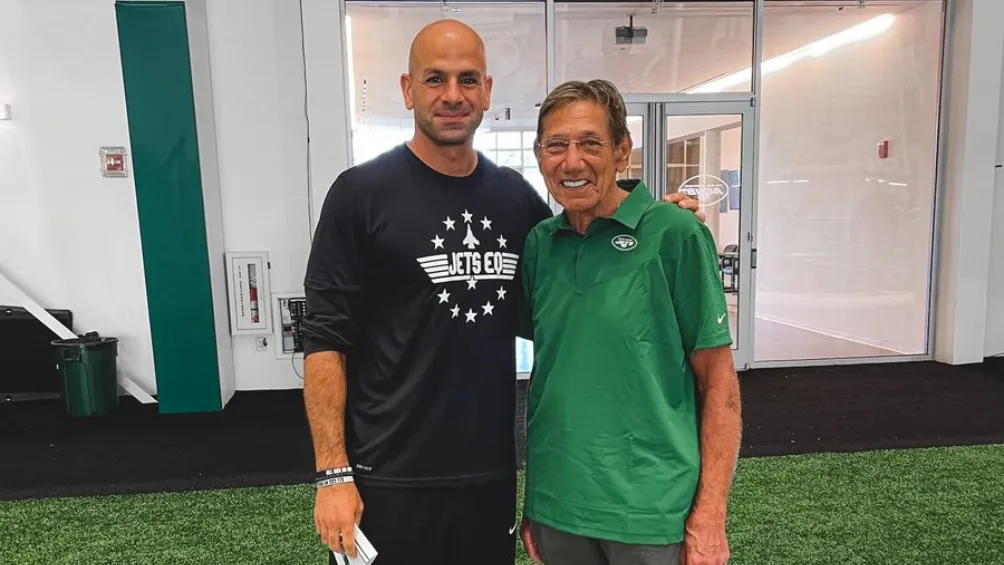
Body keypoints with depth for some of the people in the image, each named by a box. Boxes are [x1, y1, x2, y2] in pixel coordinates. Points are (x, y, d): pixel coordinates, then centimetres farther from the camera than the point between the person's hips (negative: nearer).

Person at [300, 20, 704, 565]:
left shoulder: (515, 196, 4)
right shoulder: (361, 193, -7)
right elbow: (325, 340, -7)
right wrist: (333, 475, -11)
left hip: (492, 473, 4)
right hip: (389, 480, -3)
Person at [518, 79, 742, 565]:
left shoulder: (675, 234, -11)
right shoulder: (538, 244, 0)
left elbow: (718, 381, -8)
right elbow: (543, 374, 8)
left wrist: (709, 518, -10)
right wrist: (532, 500, 9)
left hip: (653, 514, -3)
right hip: (556, 505, 4)